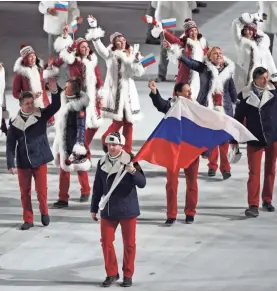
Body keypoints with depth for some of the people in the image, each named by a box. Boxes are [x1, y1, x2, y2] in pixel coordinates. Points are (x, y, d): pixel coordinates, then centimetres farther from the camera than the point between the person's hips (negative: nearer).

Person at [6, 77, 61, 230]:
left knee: (41, 191, 1)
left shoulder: (41, 115, -3)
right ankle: (28, 219, 19)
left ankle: (44, 212, 27)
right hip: (23, 163, 1)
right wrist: (11, 164, -9)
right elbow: (10, 145, -2)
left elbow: (55, 106, -17)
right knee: (25, 193, 7)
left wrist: (54, 91, -34)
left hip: (39, 160, -1)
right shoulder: (15, 122, -3)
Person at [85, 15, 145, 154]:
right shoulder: (111, 54, -1)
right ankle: (106, 141, 17)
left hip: (128, 91, 4)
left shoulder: (132, 54, 9)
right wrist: (94, 28, -28)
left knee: (128, 121, 4)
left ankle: (127, 150, 12)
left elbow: (139, 73, 4)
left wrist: (137, 61, -13)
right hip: (115, 90, -4)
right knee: (118, 121, -9)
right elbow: (100, 48, -19)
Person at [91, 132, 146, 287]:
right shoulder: (102, 163, 3)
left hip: (128, 210, -3)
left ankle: (128, 275, 18)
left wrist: (133, 171, -33)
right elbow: (98, 188, 10)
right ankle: (112, 273, 20)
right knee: (106, 241, 5)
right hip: (108, 210, 3)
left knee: (129, 243, 6)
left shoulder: (130, 161, -9)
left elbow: (142, 183, -15)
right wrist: (94, 208, 12)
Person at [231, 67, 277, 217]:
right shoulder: (245, 95, -6)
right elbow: (238, 118, 1)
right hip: (254, 139, -1)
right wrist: (234, 139, 3)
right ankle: (253, 205, -4)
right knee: (254, 172, -4)